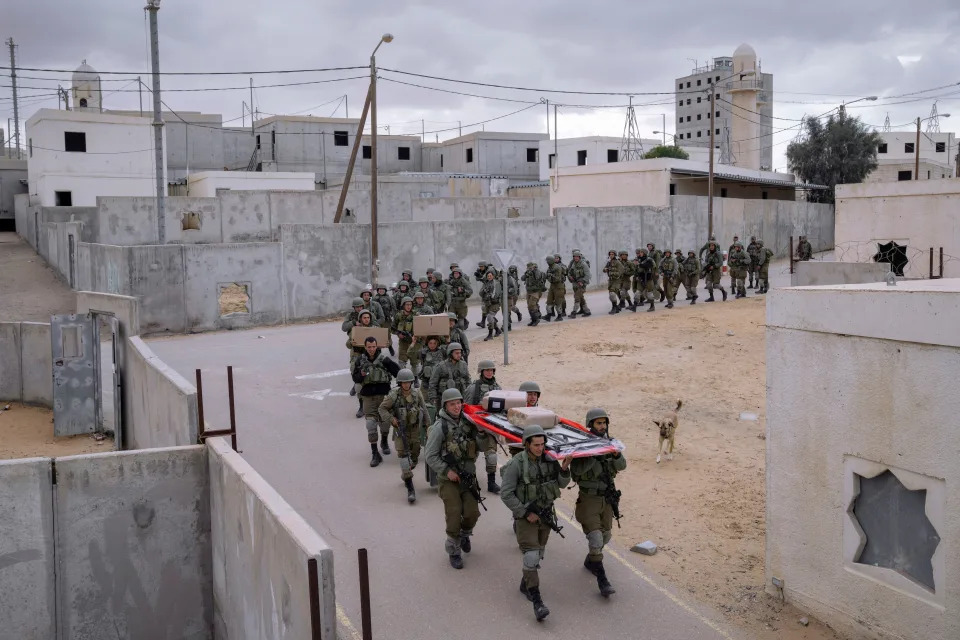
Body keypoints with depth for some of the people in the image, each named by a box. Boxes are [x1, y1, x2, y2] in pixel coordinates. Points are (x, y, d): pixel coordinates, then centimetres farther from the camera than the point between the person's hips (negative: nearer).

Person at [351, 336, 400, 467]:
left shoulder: (384, 359, -5)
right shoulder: (360, 361, 2)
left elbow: (397, 371, -1)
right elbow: (355, 378, 6)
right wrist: (361, 374, -15)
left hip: (384, 394, 0)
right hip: (368, 396, 1)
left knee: (385, 421, 11)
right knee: (371, 423, -6)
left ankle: (384, 442, 43)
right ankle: (375, 454, -1)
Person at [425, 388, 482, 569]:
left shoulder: (468, 423, 3)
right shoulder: (440, 427, -12)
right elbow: (430, 456, -10)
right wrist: (447, 471, -16)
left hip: (468, 477, 4)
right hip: (449, 479, -4)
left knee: (472, 513, 1)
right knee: (454, 516, -4)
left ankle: (465, 535, 34)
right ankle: (453, 551, 16)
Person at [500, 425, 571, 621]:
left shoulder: (548, 460, -4)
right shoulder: (516, 464, -20)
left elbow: (562, 483, -1)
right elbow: (506, 494, -18)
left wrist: (564, 468, -21)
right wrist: (526, 513, -18)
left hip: (545, 514, 6)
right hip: (525, 516, -6)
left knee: (539, 553, 17)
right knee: (531, 555, -13)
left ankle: (525, 584, 39)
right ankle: (537, 601, -11)